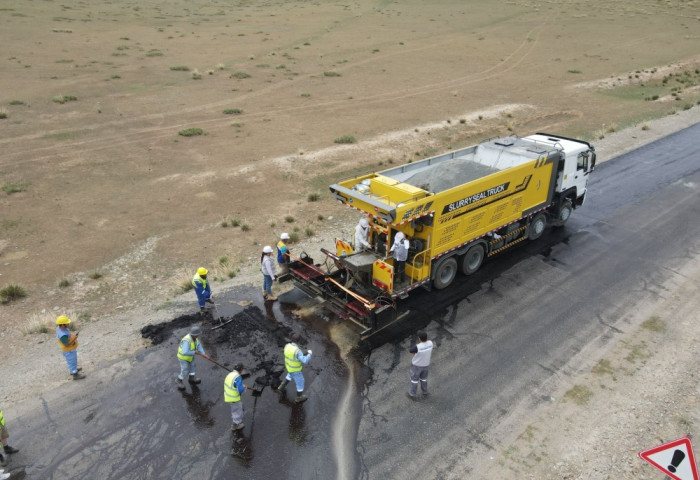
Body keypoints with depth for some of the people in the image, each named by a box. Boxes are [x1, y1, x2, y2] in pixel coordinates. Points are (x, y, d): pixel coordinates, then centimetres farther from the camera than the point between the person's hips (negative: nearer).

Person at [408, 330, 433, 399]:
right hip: (425, 364, 4)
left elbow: (410, 350, -18)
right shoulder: (430, 343, -22)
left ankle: (412, 394, 38)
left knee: (414, 379, 20)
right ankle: (425, 391, 50)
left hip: (416, 365, -4)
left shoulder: (417, 347, -40)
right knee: (423, 377, 30)